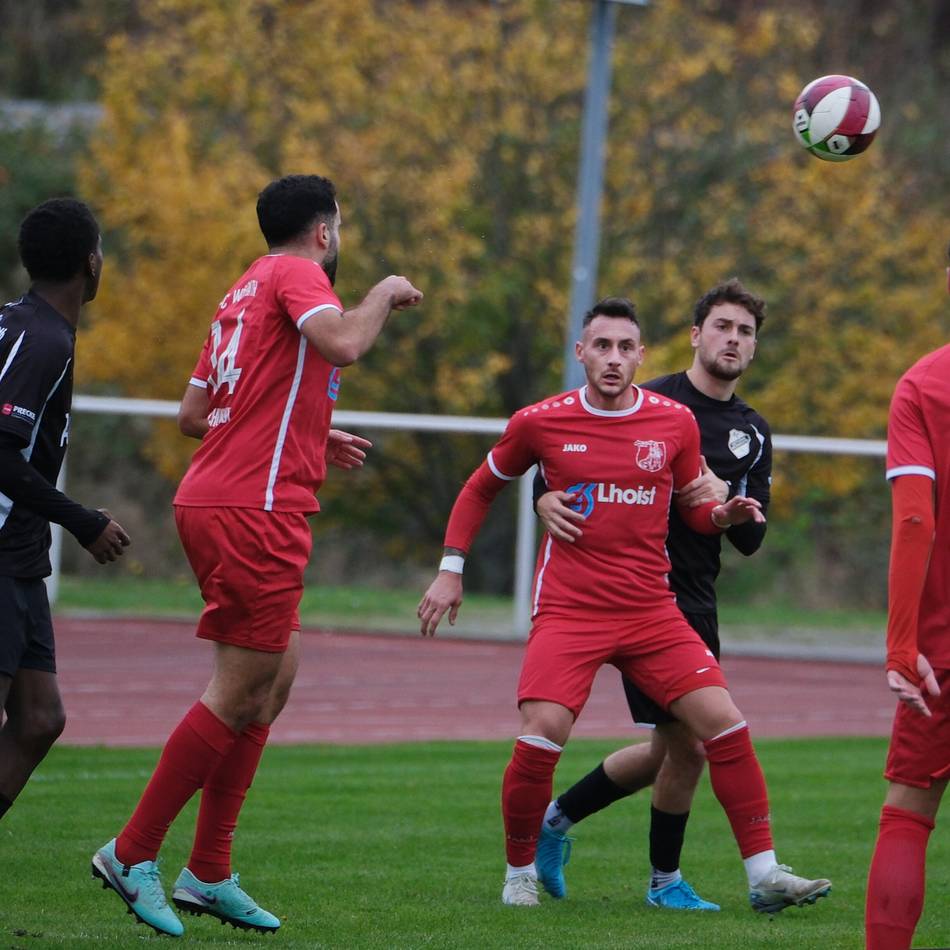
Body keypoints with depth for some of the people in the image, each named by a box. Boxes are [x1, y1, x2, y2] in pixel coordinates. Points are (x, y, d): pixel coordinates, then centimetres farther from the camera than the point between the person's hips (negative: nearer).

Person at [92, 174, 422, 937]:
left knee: (277, 671, 13)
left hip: (212, 501, 10)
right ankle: (134, 854, -2)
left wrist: (307, 439, 29)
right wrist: (386, 294, -5)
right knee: (241, 693, -6)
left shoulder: (247, 289, 22)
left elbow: (193, 414, 24)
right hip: (255, 509, -10)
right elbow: (342, 343, -25)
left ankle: (210, 875, 14)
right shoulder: (294, 274, -5)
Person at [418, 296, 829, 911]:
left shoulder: (676, 422, 4)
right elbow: (481, 489, 16)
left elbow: (693, 507, 17)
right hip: (568, 609, -2)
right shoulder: (540, 423, 0)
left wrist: (724, 514, -6)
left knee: (725, 722, -10)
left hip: (651, 611, 2)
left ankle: (764, 876, -2)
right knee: (540, 740, -19)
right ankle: (520, 871, 5)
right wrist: (451, 570, 11)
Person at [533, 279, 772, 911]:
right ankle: (665, 879, 11)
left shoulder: (753, 434, 12)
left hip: (697, 603, 7)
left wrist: (725, 499, -12)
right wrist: (547, 499, -29)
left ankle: (558, 817, 29)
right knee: (686, 744, -8)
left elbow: (751, 540, 10)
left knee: (670, 750, 12)